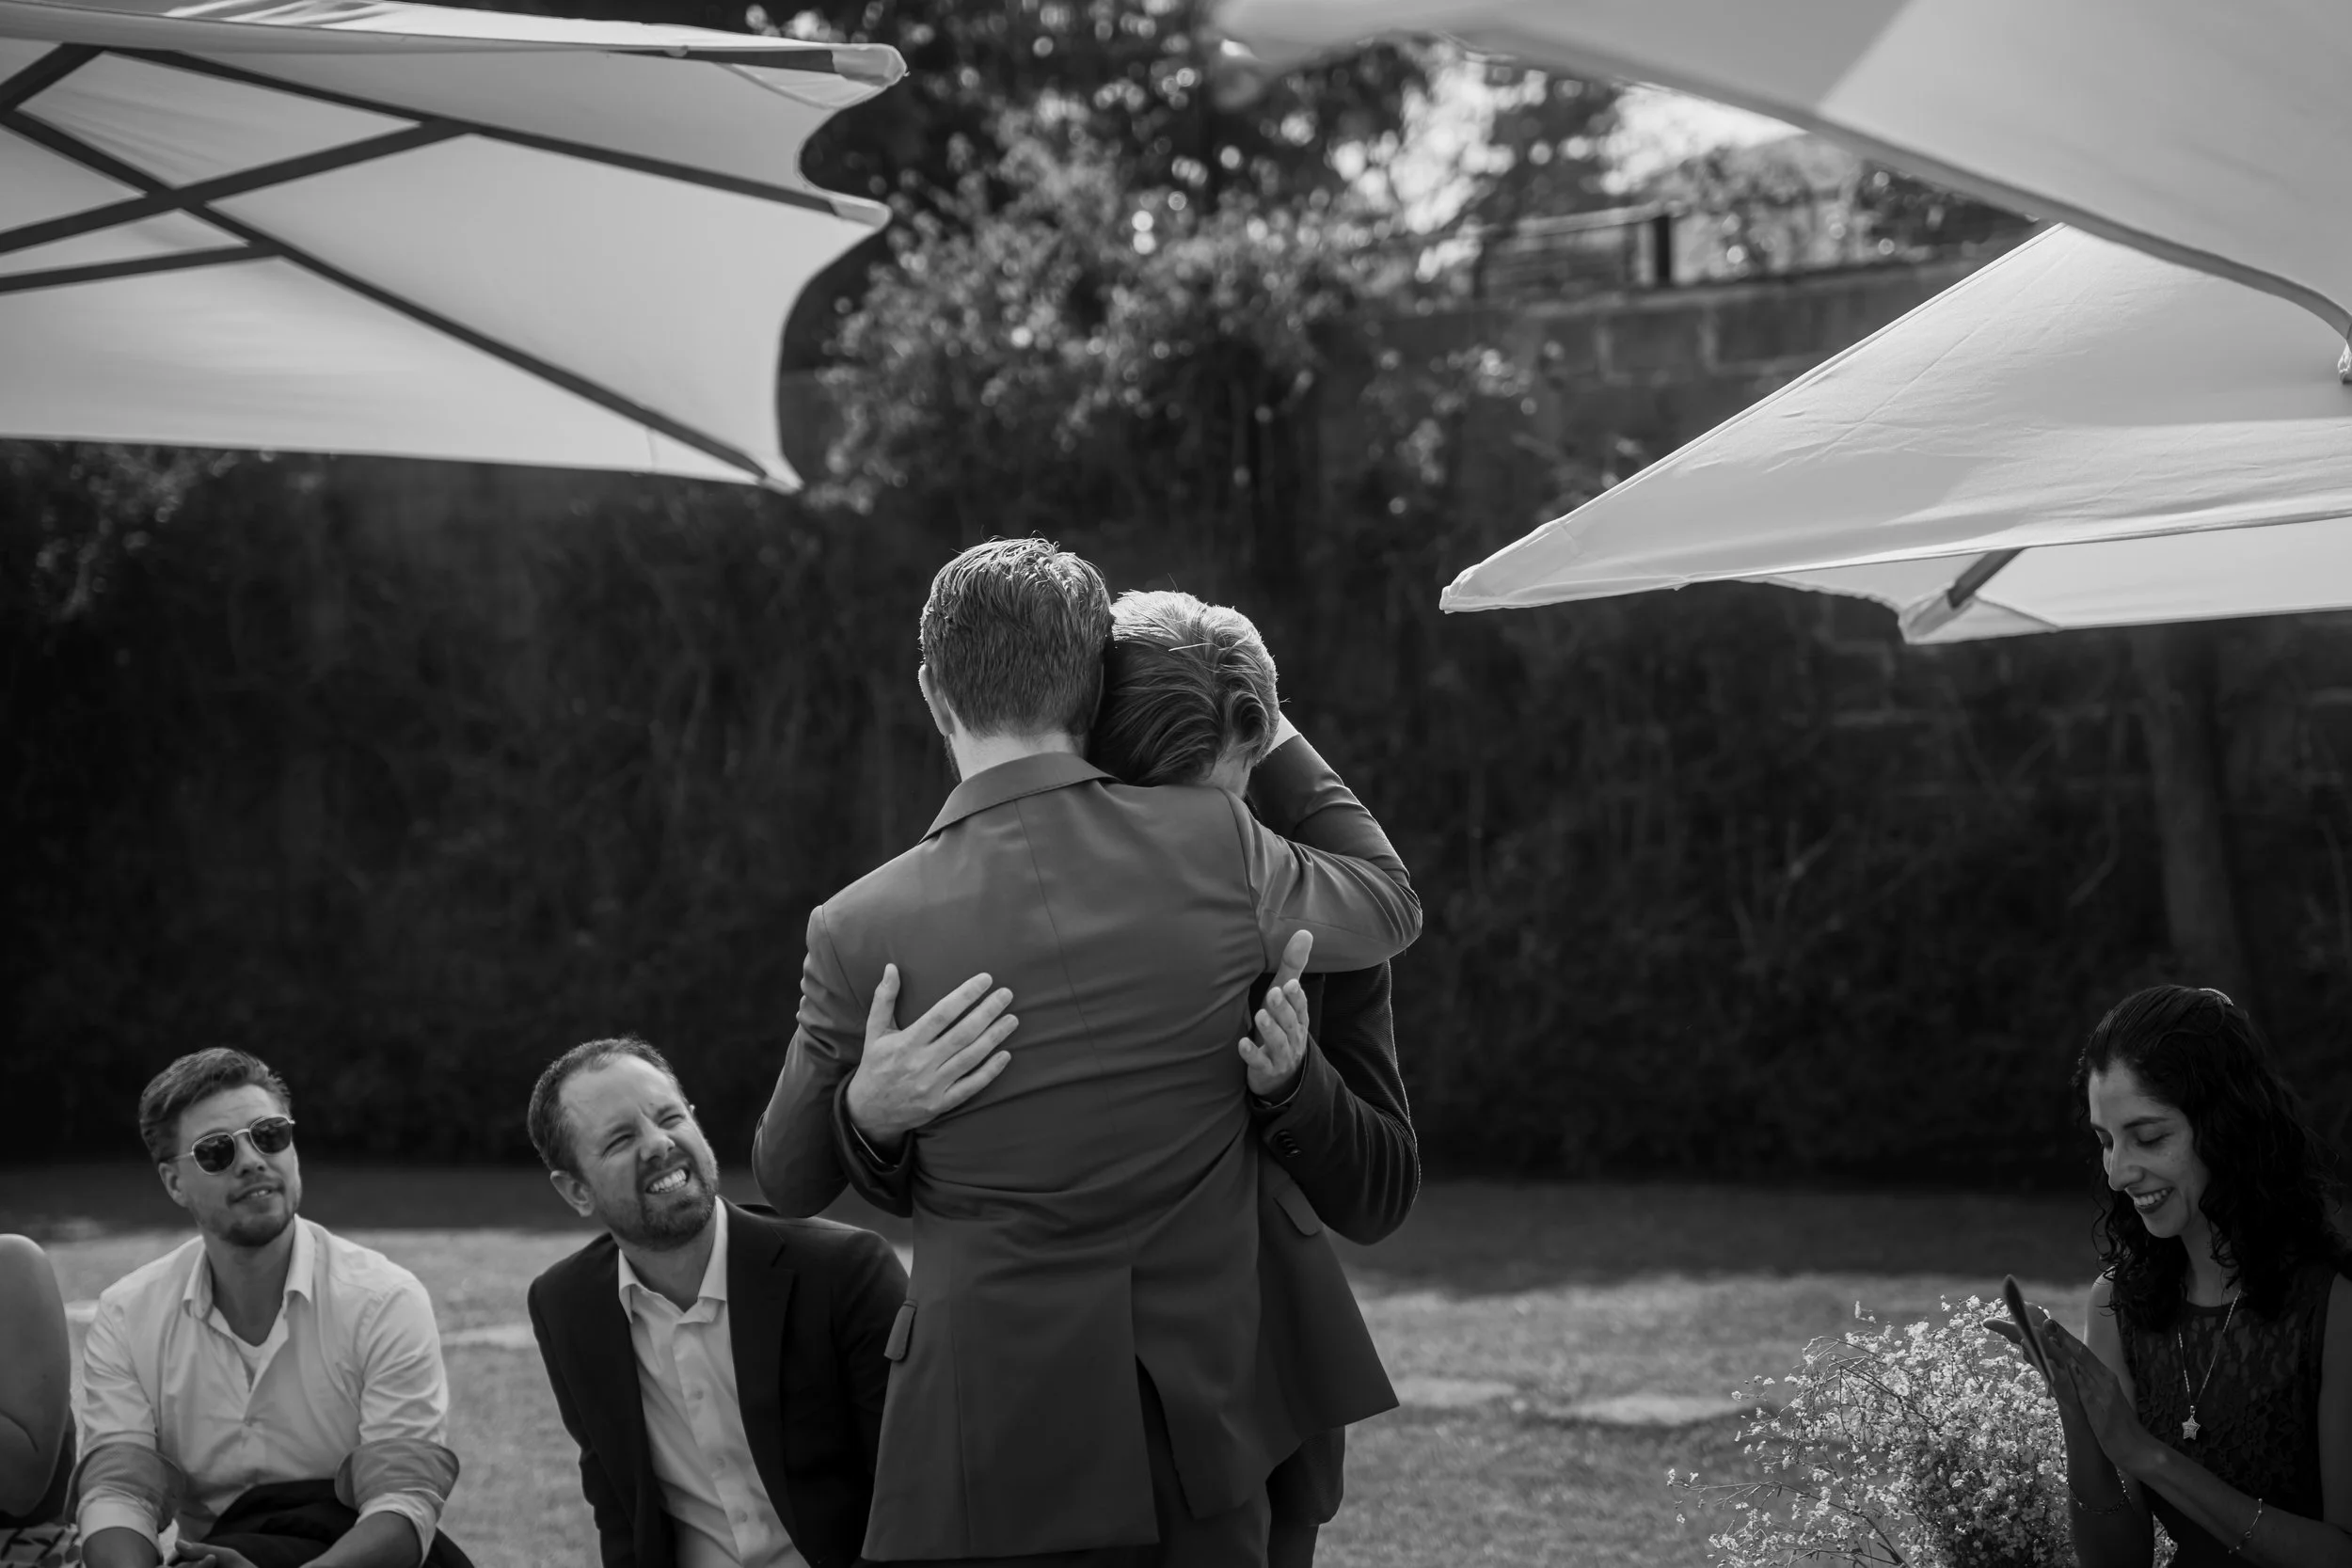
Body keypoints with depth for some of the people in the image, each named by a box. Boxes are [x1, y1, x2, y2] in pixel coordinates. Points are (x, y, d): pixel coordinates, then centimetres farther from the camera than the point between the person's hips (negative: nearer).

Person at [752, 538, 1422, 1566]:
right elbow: (1393, 906, 17)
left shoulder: (863, 932, -9)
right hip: (1205, 1435, 2)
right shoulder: (1217, 847, -8)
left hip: (996, 1455, -2)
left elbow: (787, 1184, 6)